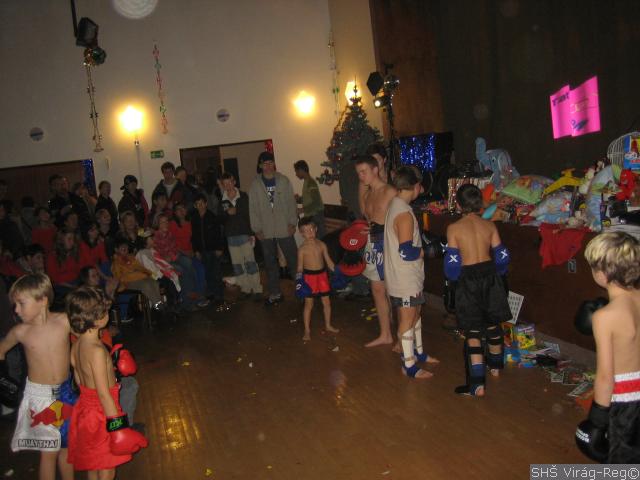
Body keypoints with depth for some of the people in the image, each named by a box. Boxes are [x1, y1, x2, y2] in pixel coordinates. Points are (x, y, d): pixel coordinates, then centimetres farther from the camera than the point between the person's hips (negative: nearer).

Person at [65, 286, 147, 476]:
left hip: (85, 408, 8)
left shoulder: (76, 345, -1)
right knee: (106, 471, 8)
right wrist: (118, 425, -19)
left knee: (94, 467, 24)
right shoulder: (97, 350, -27)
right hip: (101, 413, -8)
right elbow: (103, 394, -25)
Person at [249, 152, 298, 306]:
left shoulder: (283, 181, 1)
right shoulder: (255, 184, 1)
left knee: (293, 259, 3)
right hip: (266, 231, 1)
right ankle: (275, 293, 18)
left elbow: (291, 202, 1)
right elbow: (253, 208, 1)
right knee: (270, 263, 8)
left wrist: (292, 222, -4)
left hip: (284, 228, -1)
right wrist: (257, 228, -3)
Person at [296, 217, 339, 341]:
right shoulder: (302, 249, -9)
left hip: (322, 275, 4)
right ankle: (307, 330, 13)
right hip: (309, 276, -3)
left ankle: (328, 325, 31)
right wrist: (299, 279, -16)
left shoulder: (322, 245, 0)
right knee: (308, 304, 2)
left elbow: (328, 261, 7)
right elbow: (300, 267, -5)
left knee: (326, 302, 12)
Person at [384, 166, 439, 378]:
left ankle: (418, 352, 39)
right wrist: (427, 250, -12)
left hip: (409, 276, 10)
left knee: (415, 313, 22)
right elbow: (406, 252, -28)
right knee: (407, 319, 2)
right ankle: (409, 365, 15)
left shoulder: (395, 205, 7)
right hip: (404, 279, -10)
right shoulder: (404, 214, -25)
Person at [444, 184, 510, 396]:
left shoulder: (454, 228, -11)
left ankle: (477, 384, -2)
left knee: (473, 331, 0)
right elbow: (501, 256, 0)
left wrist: (455, 277, 9)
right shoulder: (490, 225, -1)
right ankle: (496, 365, 44)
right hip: (490, 275, 4)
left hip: (469, 279, -4)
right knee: (493, 323, 23)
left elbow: (452, 264, -12)